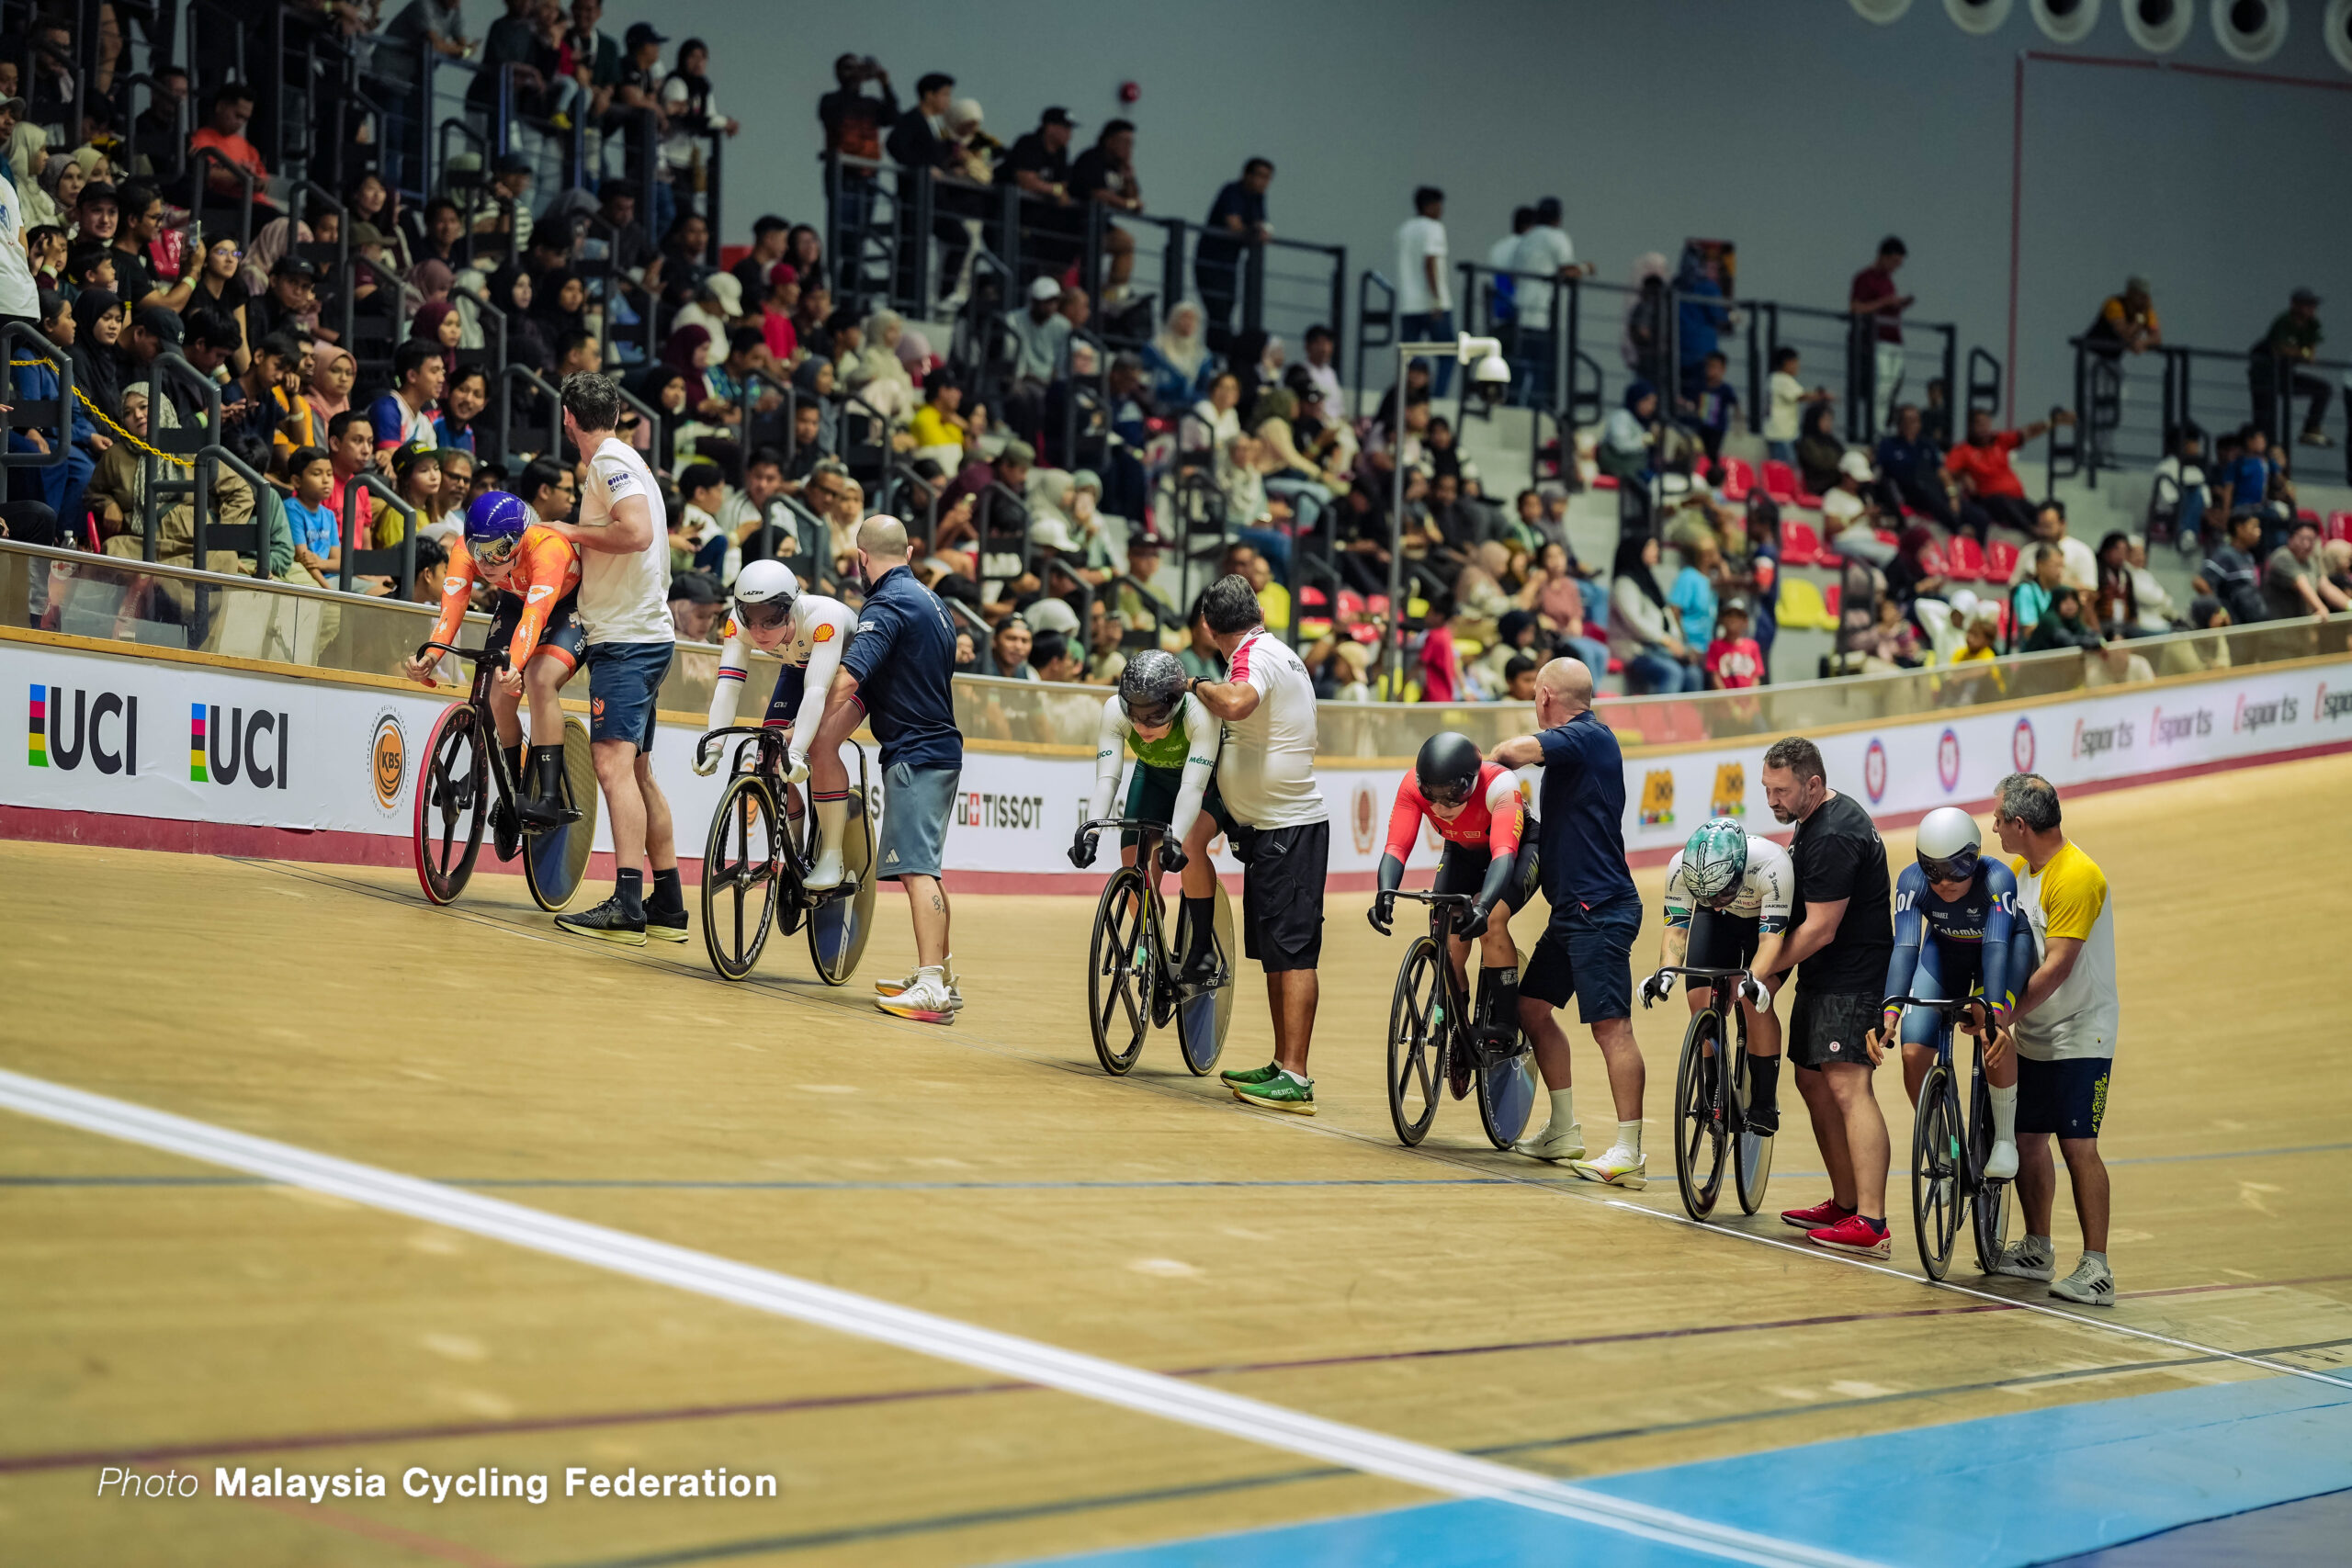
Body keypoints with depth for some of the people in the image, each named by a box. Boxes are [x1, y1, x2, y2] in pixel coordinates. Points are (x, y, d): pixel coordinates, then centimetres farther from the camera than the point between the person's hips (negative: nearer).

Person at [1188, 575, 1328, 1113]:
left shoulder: (1255, 655, -14)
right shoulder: (1281, 654, 17)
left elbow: (1235, 704, -35)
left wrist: (1197, 685, -18)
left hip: (1287, 827, -10)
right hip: (1271, 827, 10)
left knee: (1293, 952, -12)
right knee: (1275, 953, 14)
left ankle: (1295, 1079, -15)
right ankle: (1282, 1066, 21)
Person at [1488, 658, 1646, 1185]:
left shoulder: (1588, 737, -13)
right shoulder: (1577, 744, 18)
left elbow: (1519, 750, -29)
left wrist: (1494, 758, -7)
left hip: (1601, 910, -11)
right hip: (1571, 908, 11)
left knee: (1610, 1024, -12)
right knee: (1531, 1005, 16)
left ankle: (1629, 1152, -15)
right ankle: (1563, 1132, 23)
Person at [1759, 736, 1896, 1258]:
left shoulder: (1832, 838, -21)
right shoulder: (1822, 816, 13)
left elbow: (1820, 929, -21)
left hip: (1852, 979, -11)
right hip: (1825, 978, 11)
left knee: (1847, 1085, -18)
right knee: (1813, 1081, 16)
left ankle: (1871, 1225, -25)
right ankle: (1845, 1204, 25)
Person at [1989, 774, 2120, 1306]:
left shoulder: (2076, 877, -22)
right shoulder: (2020, 868, 6)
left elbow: (2057, 967, -26)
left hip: (2080, 1033, -9)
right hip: (2033, 1035, 9)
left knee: (2077, 1143, -13)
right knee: (2025, 1137, 11)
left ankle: (2096, 1269, -12)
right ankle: (2037, 1250, 25)